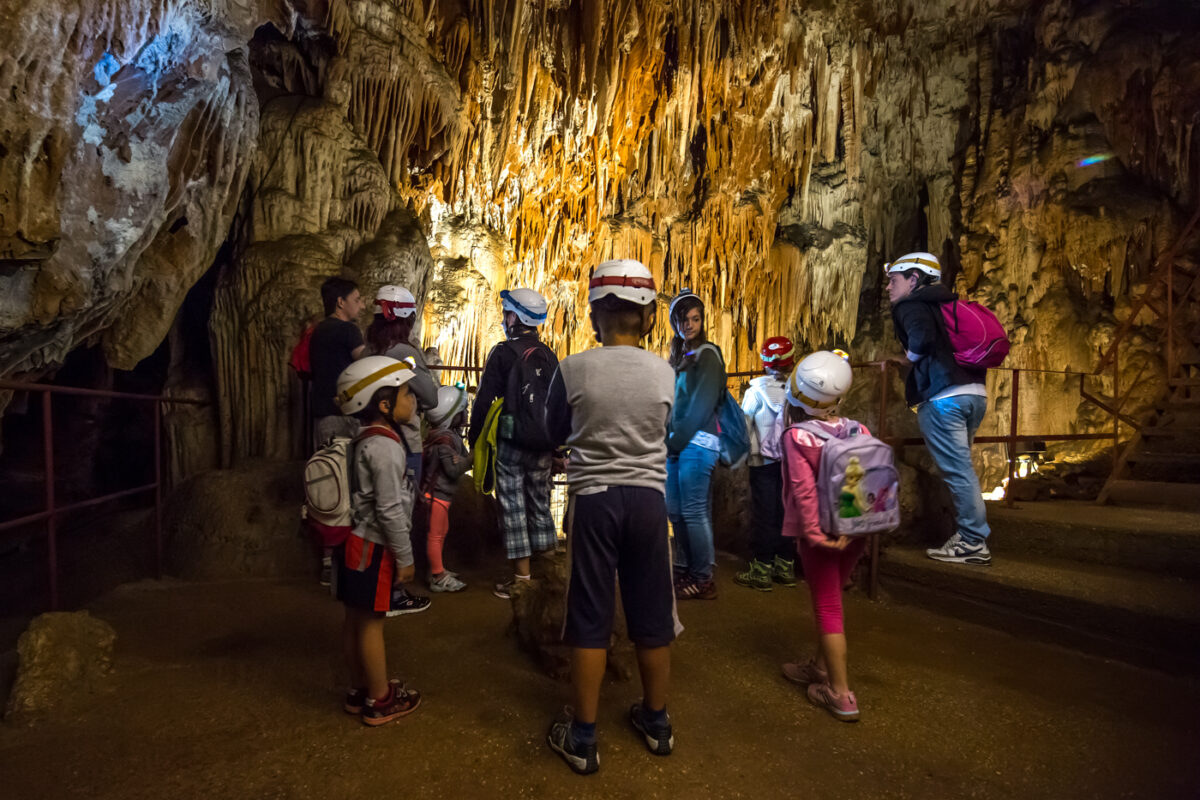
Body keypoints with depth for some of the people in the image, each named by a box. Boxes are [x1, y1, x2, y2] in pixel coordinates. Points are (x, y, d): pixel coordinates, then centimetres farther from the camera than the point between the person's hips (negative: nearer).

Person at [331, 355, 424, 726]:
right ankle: (379, 700, 17)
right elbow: (390, 510, -22)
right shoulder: (386, 447, -21)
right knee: (371, 623, 3)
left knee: (355, 619, 17)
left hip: (354, 541, 9)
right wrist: (405, 557, -14)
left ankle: (359, 689, 32)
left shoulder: (365, 439, 9)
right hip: (373, 546, -9)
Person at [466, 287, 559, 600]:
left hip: (510, 443, -5)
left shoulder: (502, 352, -9)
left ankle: (522, 578, 6)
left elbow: (484, 400, -10)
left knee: (513, 507, 2)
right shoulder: (549, 355, 8)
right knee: (540, 504, 14)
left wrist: (475, 439, 1)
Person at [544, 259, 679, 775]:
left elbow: (556, 434, 7)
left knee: (590, 618, 9)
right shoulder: (664, 372, -3)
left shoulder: (572, 370, -8)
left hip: (594, 497, -2)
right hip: (648, 498, 2)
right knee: (651, 615, 16)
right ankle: (656, 721, 35)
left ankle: (582, 738, 22)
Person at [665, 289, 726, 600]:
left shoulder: (707, 355, -5)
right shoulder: (679, 356, 18)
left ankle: (703, 580, 4)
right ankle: (683, 570, 22)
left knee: (693, 511, -5)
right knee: (675, 510, 10)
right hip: (677, 444, 8)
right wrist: (669, 440, 6)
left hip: (697, 443, -8)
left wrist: (677, 441, -11)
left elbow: (701, 405, -12)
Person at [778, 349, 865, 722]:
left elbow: (805, 490, -21)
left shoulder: (796, 436, -16)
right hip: (853, 532, 6)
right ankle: (820, 666, 38)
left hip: (820, 532, -6)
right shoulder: (859, 431, 0)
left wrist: (815, 533, -16)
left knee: (828, 608, 5)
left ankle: (841, 694, 11)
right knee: (828, 600, 22)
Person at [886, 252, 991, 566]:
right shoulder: (945, 304, 23)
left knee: (957, 469, -4)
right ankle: (968, 535, 21)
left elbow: (922, 335, -22)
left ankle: (974, 543, 1)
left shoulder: (909, 306, -2)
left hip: (943, 397, -9)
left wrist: (911, 356, -3)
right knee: (960, 467, 15)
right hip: (975, 393, 9)